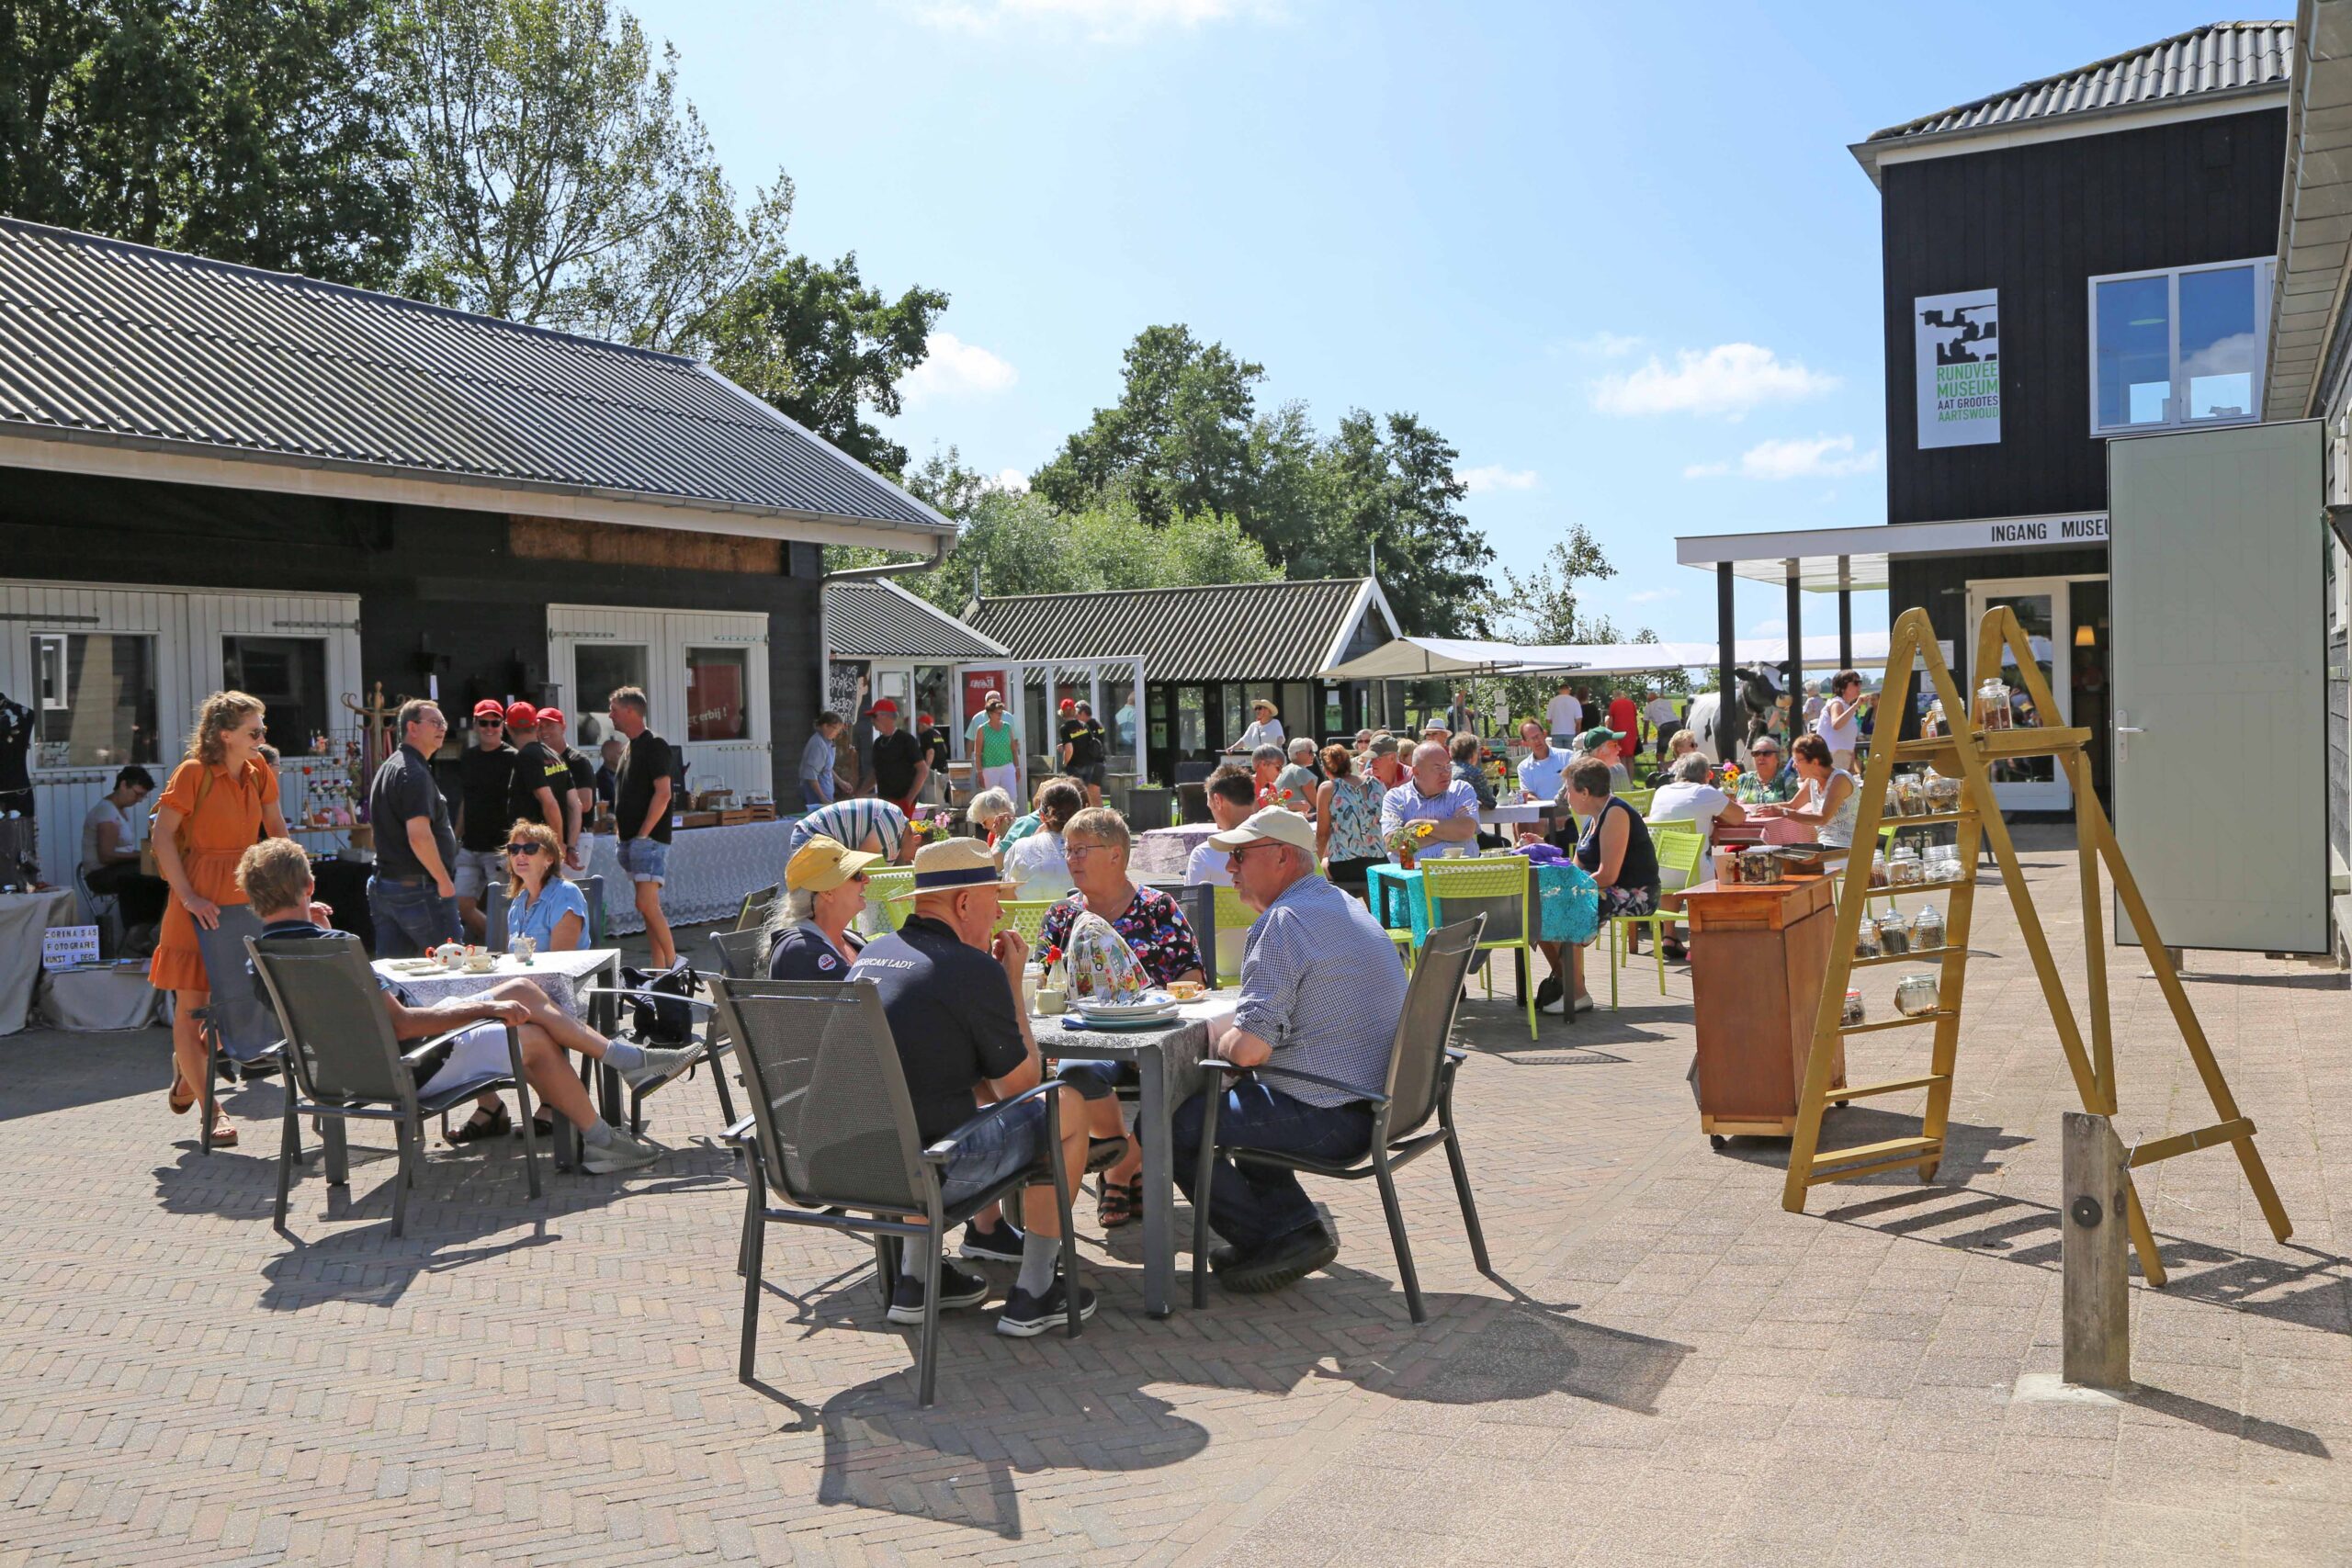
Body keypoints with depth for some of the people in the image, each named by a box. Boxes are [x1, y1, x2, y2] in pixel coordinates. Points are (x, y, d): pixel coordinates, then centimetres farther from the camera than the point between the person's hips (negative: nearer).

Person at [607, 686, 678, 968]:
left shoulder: (654, 745, -10)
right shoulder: (631, 747, 18)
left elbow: (663, 793, -18)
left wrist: (642, 834, -19)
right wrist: (624, 835, 15)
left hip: (649, 838, -9)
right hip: (631, 838, 9)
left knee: (647, 904, -16)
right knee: (648, 906, 9)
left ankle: (674, 963, -9)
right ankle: (660, 967, 11)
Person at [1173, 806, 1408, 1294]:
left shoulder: (1284, 922, -18)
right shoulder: (1344, 905, 14)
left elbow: (1250, 1048, -24)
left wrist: (1215, 1043, -2)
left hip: (1330, 1120, -10)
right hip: (1377, 1099, 10)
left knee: (1171, 1123, -2)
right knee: (1225, 1096, 28)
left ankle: (1274, 1239, 5)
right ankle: (1294, 1221, 17)